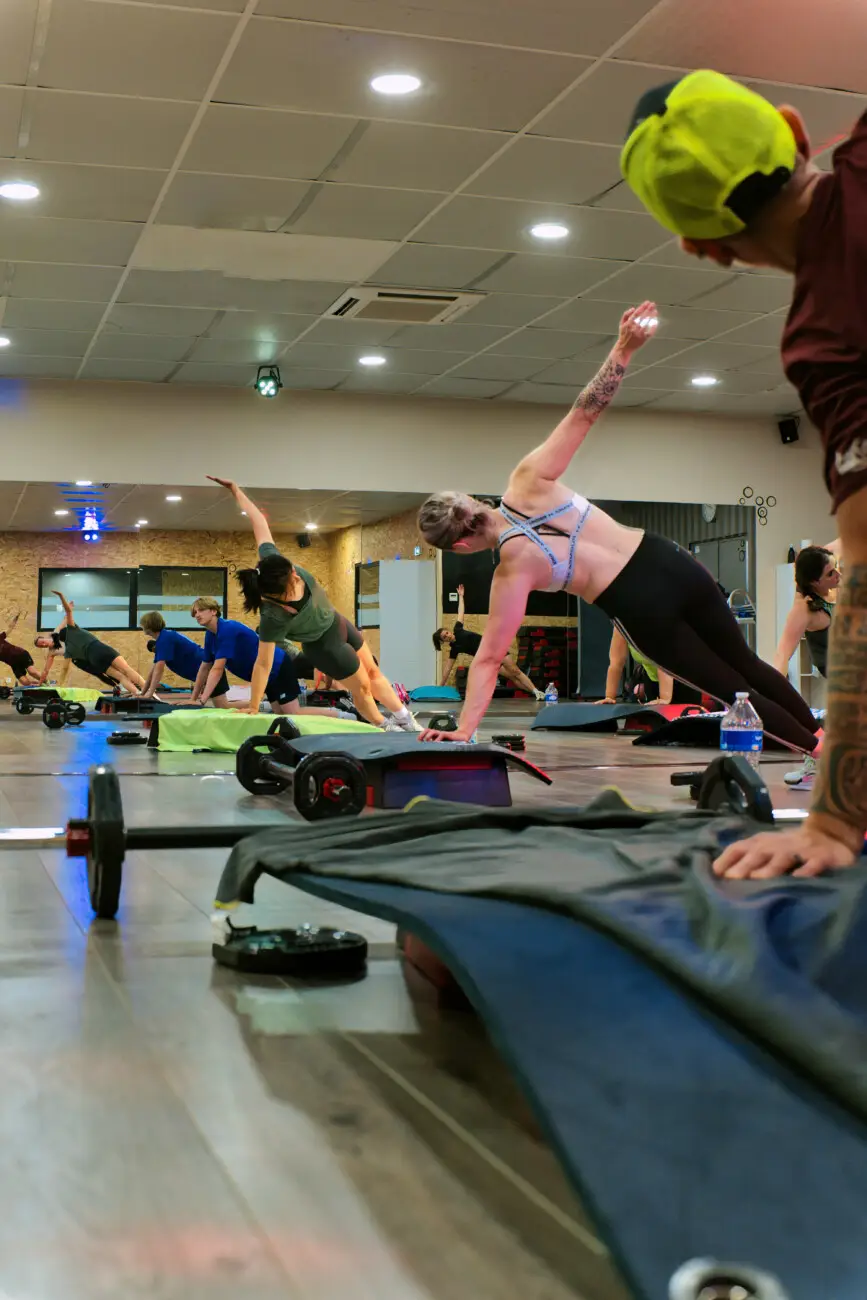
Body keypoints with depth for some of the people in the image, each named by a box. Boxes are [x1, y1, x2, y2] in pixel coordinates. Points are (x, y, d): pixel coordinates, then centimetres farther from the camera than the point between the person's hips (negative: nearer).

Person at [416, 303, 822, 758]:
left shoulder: (512, 569, -11)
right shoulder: (528, 481, -3)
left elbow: (489, 658, -13)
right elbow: (583, 414, -7)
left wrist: (463, 729, -12)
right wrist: (623, 348, -5)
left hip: (643, 608, -5)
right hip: (670, 564, 5)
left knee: (730, 689, 20)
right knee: (746, 664, 25)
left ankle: (818, 749, 31)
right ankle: (821, 735, 39)